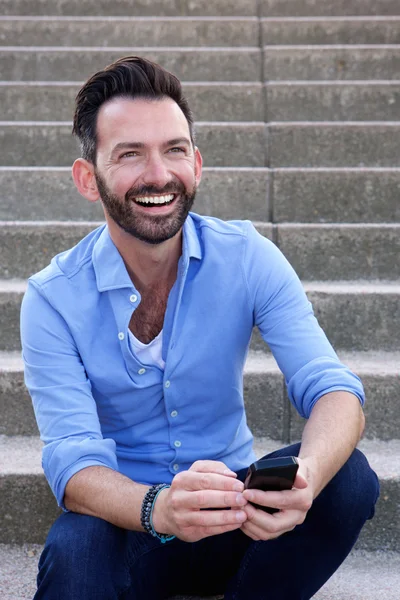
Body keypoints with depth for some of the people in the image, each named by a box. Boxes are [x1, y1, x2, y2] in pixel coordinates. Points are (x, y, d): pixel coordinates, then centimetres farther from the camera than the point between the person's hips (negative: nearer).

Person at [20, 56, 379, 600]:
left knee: (348, 477, -26)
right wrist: (158, 509, -44)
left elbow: (334, 391, -17)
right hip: (124, 520, -2)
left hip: (234, 518, 3)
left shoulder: (248, 259, -9)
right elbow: (72, 461, -20)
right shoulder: (54, 300, -12)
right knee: (74, 554, -36)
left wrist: (305, 476, -42)